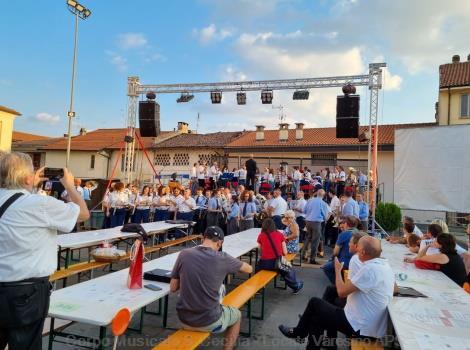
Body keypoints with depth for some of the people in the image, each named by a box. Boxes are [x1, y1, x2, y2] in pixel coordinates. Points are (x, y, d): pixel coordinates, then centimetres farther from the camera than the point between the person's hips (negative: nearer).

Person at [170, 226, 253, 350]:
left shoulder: (184, 254, -9)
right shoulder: (222, 258, -14)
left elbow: (173, 288, -1)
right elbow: (249, 269, 5)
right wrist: (229, 266, 23)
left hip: (184, 319, 3)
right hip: (209, 322, -3)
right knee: (237, 314, 28)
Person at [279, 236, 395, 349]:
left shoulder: (369, 269, -27)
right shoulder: (385, 265, 2)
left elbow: (341, 292, -22)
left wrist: (338, 270, -4)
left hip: (360, 328, -8)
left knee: (315, 303, 7)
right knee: (317, 316, 16)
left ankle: (298, 332, 31)